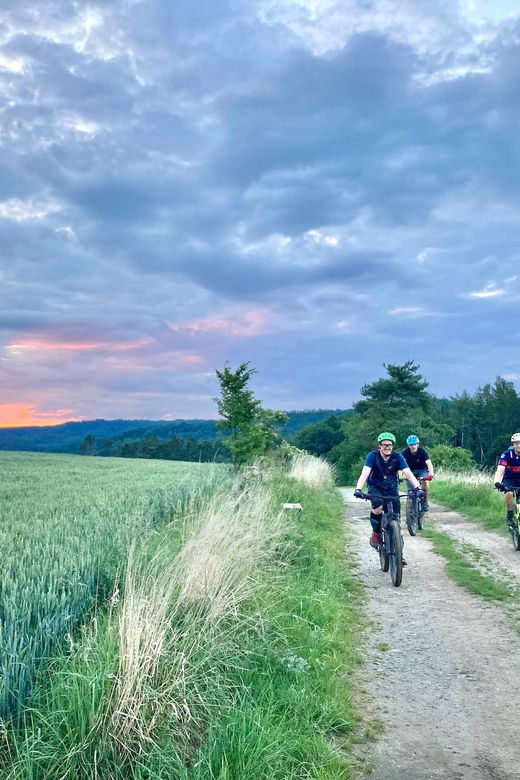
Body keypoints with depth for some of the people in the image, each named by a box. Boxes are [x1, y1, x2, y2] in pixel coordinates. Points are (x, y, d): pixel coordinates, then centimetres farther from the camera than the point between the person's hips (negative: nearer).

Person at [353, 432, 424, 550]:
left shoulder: (397, 457, -14)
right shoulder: (373, 456, -19)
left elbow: (408, 473, -23)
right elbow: (365, 473, -31)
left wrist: (417, 488, -39)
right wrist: (358, 489, -47)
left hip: (392, 488, 2)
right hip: (375, 488, -2)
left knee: (395, 516, -7)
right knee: (378, 508, -30)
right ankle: (376, 532, -4)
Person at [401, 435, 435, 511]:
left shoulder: (422, 451, -24)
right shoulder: (405, 452, -21)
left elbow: (429, 463, -37)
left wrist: (431, 473, -56)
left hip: (422, 470, -1)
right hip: (411, 471, 1)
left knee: (424, 482, -31)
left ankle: (425, 501, -12)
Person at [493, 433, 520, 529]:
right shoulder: (507, 454, -22)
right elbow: (500, 469, -33)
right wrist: (497, 483, -50)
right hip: (509, 480, -2)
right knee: (509, 494, -30)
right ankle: (510, 515, -8)